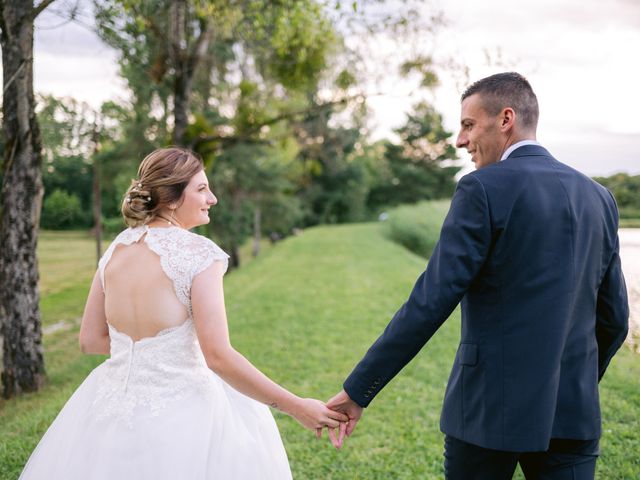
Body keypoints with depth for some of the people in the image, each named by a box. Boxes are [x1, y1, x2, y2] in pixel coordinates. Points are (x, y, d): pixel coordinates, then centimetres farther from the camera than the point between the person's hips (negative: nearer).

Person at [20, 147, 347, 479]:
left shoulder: (115, 249, 2)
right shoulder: (198, 253, -16)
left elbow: (90, 340, 8)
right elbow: (219, 357, -21)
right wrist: (296, 407, -16)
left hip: (112, 408, 6)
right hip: (179, 412, -6)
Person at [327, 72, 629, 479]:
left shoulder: (484, 190, -12)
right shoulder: (598, 197, 7)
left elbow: (430, 303, -17)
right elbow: (615, 319, 12)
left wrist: (358, 391, -11)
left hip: (492, 405, -5)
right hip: (574, 410, 5)